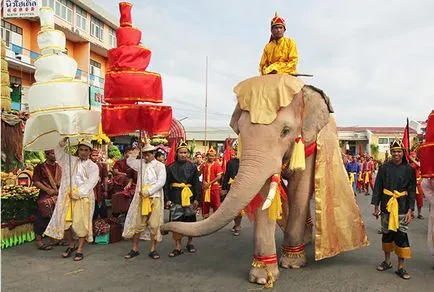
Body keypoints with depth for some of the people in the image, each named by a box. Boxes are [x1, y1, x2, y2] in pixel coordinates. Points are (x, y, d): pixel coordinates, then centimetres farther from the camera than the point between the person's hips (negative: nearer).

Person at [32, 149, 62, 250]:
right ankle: (39, 240, 2)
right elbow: (36, 181, -9)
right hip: (45, 197, -5)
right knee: (42, 218, -5)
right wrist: (48, 190, -18)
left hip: (58, 196, 5)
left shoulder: (59, 167, 13)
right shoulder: (40, 167, -2)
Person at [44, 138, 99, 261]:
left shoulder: (93, 166, 2)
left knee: (81, 223, -4)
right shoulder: (70, 161, 14)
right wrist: (63, 142, -3)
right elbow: (59, 152, 14)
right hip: (68, 196, 4)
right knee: (64, 221, 5)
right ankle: (71, 244, 26)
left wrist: (78, 193, -17)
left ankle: (80, 249, 8)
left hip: (83, 197, -3)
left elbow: (91, 183, -8)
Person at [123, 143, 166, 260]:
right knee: (137, 223, 5)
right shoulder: (141, 163, 13)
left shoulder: (160, 165, 0)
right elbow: (129, 161, 20)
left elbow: (161, 181, -8)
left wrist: (149, 191, -15)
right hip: (141, 197, 3)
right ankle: (135, 249, 15)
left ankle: (153, 249, 10)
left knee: (154, 224, 0)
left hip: (155, 197, -3)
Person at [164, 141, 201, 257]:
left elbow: (197, 183, 3)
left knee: (190, 220, 8)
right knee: (175, 221, -2)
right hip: (176, 196, -1)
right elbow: (166, 184, 3)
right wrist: (167, 199, -5)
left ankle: (190, 242, 27)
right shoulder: (171, 167, 2)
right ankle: (178, 247, 7)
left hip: (189, 195, 1)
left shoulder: (192, 167, 3)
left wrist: (197, 198, -2)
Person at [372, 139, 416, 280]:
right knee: (387, 233, 11)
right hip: (386, 205, 1)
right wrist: (376, 206, 1)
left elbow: (412, 191, 0)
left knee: (401, 235, -1)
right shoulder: (384, 168, 0)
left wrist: (410, 210, -7)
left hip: (402, 206, -1)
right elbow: (378, 187, 3)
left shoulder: (409, 169, -1)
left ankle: (401, 266, 10)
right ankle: (387, 261, 28)